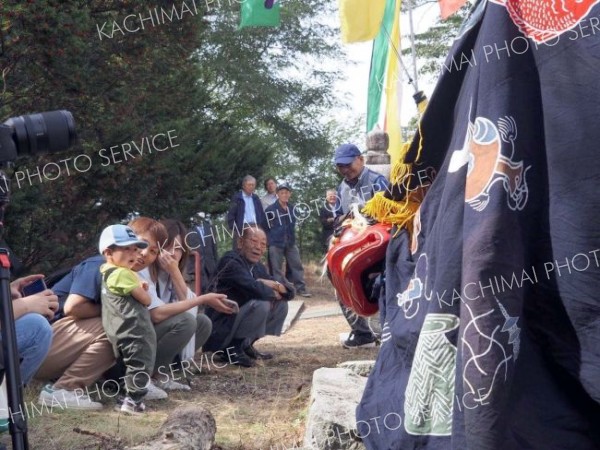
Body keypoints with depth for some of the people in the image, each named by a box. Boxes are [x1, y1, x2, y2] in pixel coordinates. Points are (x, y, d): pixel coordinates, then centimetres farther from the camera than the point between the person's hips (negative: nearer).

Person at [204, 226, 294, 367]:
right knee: (261, 304, -27)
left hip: (236, 322, 9)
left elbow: (290, 291, 10)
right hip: (219, 333, -9)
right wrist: (275, 293, -10)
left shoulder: (258, 268, 9)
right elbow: (256, 289, -31)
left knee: (281, 305, 8)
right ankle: (233, 348, -10)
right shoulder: (231, 262, -17)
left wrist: (274, 285, -11)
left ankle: (246, 344, 11)